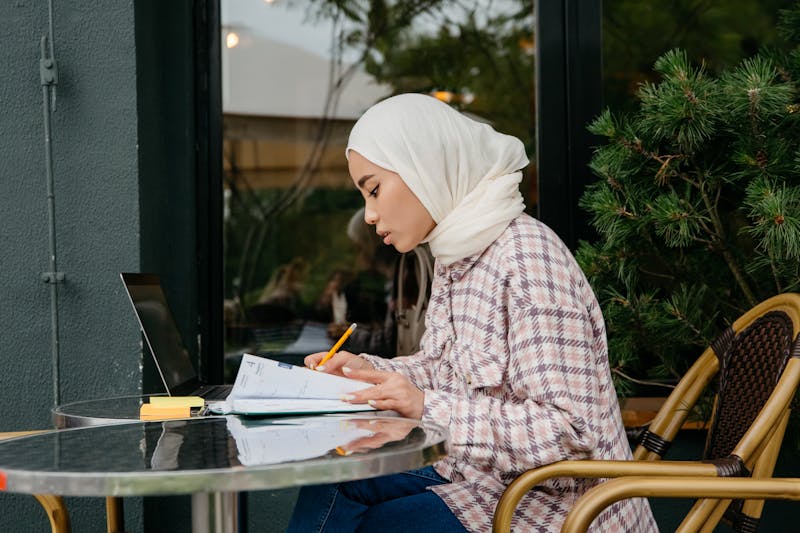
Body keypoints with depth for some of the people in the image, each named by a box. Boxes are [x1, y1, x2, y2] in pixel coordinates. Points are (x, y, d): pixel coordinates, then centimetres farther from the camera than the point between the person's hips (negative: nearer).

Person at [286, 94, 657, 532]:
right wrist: (368, 370, 0)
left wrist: (428, 408, -28)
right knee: (330, 482, 3)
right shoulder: (455, 254, 5)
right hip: (482, 471, 8)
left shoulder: (527, 257, -23)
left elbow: (569, 429, -28)